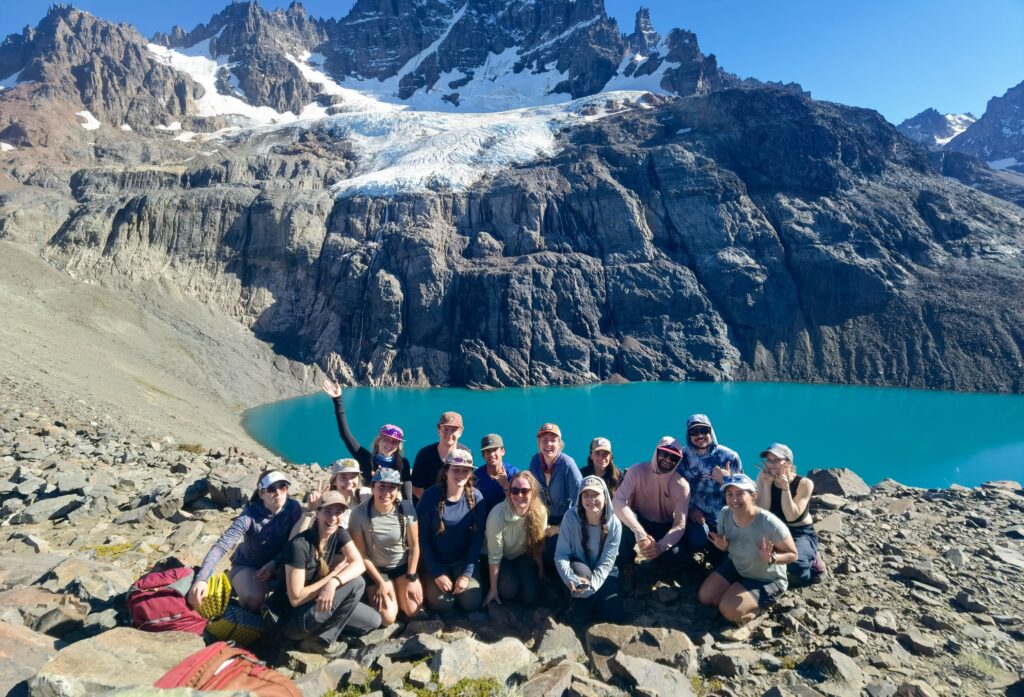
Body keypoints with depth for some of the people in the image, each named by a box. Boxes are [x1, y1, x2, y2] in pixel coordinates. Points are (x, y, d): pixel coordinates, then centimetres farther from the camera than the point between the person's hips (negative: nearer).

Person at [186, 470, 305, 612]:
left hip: (278, 564, 3)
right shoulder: (250, 515, -28)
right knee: (255, 599, -31)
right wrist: (201, 579, -51)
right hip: (247, 566, -3)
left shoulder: (293, 508, -19)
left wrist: (274, 563, -26)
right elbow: (221, 546, -37)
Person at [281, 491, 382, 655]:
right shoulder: (299, 545, -26)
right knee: (356, 583, -21)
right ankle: (320, 640, -7)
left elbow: (359, 564, -17)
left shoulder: (339, 534, -5)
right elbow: (296, 598, -24)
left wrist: (334, 582, -34)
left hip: (321, 605, 7)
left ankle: (318, 630, 10)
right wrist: (333, 574, -20)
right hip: (293, 618, -7)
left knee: (373, 621, 0)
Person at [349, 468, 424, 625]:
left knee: (412, 612, -8)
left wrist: (411, 579, -9)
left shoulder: (406, 508, -17)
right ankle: (374, 594, 19)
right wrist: (380, 583, -10)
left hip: (404, 565, 2)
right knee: (388, 618, -12)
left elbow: (414, 546, -7)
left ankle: (398, 590, 22)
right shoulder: (360, 514, -22)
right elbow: (361, 554, -11)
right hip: (377, 569, -1)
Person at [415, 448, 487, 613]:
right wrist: (437, 573, -13)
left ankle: (461, 580, 18)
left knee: (471, 602, -13)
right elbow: (422, 538, -11)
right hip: (435, 561, -1)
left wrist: (467, 573, -13)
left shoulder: (475, 497, -12)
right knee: (442, 605, -14)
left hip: (463, 559, 2)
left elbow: (478, 537, -8)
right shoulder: (430, 496, -18)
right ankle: (430, 584, 17)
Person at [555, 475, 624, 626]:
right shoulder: (571, 517, -21)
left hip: (603, 574, 2)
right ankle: (577, 604, 0)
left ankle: (590, 600, 13)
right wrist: (570, 579, -38)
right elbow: (561, 554, -20)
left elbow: (607, 562, -17)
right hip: (578, 569, -2)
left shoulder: (614, 523, -17)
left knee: (616, 616, -15)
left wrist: (592, 585, -32)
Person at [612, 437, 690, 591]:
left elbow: (680, 525, -19)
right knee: (627, 519, -36)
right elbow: (617, 502, -32)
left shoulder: (682, 485, -17)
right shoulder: (638, 471, -21)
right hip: (639, 522, -1)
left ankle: (652, 564, 11)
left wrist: (661, 546, -38)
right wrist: (639, 532, -45)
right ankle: (626, 567, -14)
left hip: (664, 528, 1)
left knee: (675, 561, -28)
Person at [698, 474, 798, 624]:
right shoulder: (724, 514, -17)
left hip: (766, 580, -6)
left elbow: (793, 555, -20)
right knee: (704, 597, 0)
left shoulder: (770, 523, -35)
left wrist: (771, 558, -39)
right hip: (735, 567, 6)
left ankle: (761, 604, 10)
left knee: (729, 610, -18)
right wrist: (723, 547, -22)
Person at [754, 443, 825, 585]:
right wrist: (767, 484, -25)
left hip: (801, 533, -3)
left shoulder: (804, 483, -16)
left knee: (795, 566, -31)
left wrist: (785, 487, -30)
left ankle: (811, 562, 6)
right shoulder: (762, 478, -9)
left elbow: (791, 517, -23)